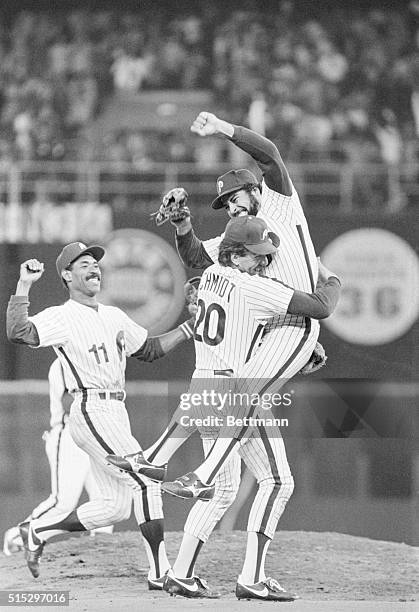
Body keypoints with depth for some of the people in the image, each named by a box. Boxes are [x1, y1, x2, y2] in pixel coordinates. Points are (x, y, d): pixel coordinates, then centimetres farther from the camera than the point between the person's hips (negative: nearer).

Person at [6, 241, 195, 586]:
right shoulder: (61, 317, -6)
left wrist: (190, 327, 17)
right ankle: (160, 573, -8)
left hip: (117, 415, 9)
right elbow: (18, 333, -22)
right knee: (146, 482, -13)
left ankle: (38, 531, 20)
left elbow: (150, 350, 26)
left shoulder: (114, 316, 19)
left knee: (115, 506, 8)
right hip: (91, 412, -9)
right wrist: (24, 285, -25)